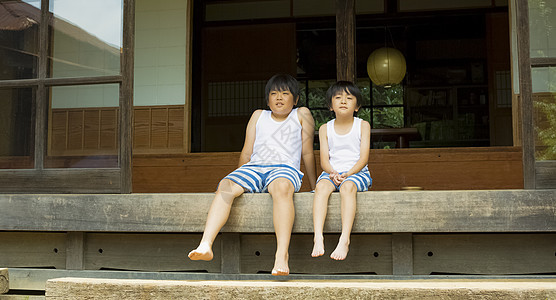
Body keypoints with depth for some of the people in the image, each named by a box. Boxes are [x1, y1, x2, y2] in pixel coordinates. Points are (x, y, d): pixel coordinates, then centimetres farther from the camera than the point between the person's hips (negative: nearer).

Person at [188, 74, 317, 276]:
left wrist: (314, 188, 18)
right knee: (225, 186, -29)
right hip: (254, 168, 3)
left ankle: (282, 254, -50)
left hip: (285, 168, -3)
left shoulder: (301, 115, 17)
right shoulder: (258, 116, 25)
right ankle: (205, 245, -43)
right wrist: (239, 180, 18)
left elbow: (307, 154, 17)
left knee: (282, 187, -41)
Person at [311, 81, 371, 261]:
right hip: (332, 172, 2)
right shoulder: (325, 129, 12)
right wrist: (333, 173, -18)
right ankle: (318, 237, -43)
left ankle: (344, 240, -44)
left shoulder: (362, 126, 6)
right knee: (321, 186, -32)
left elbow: (364, 158, -2)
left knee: (347, 186, -36)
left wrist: (348, 174, -18)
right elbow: (324, 160, 4)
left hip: (357, 172, -2)